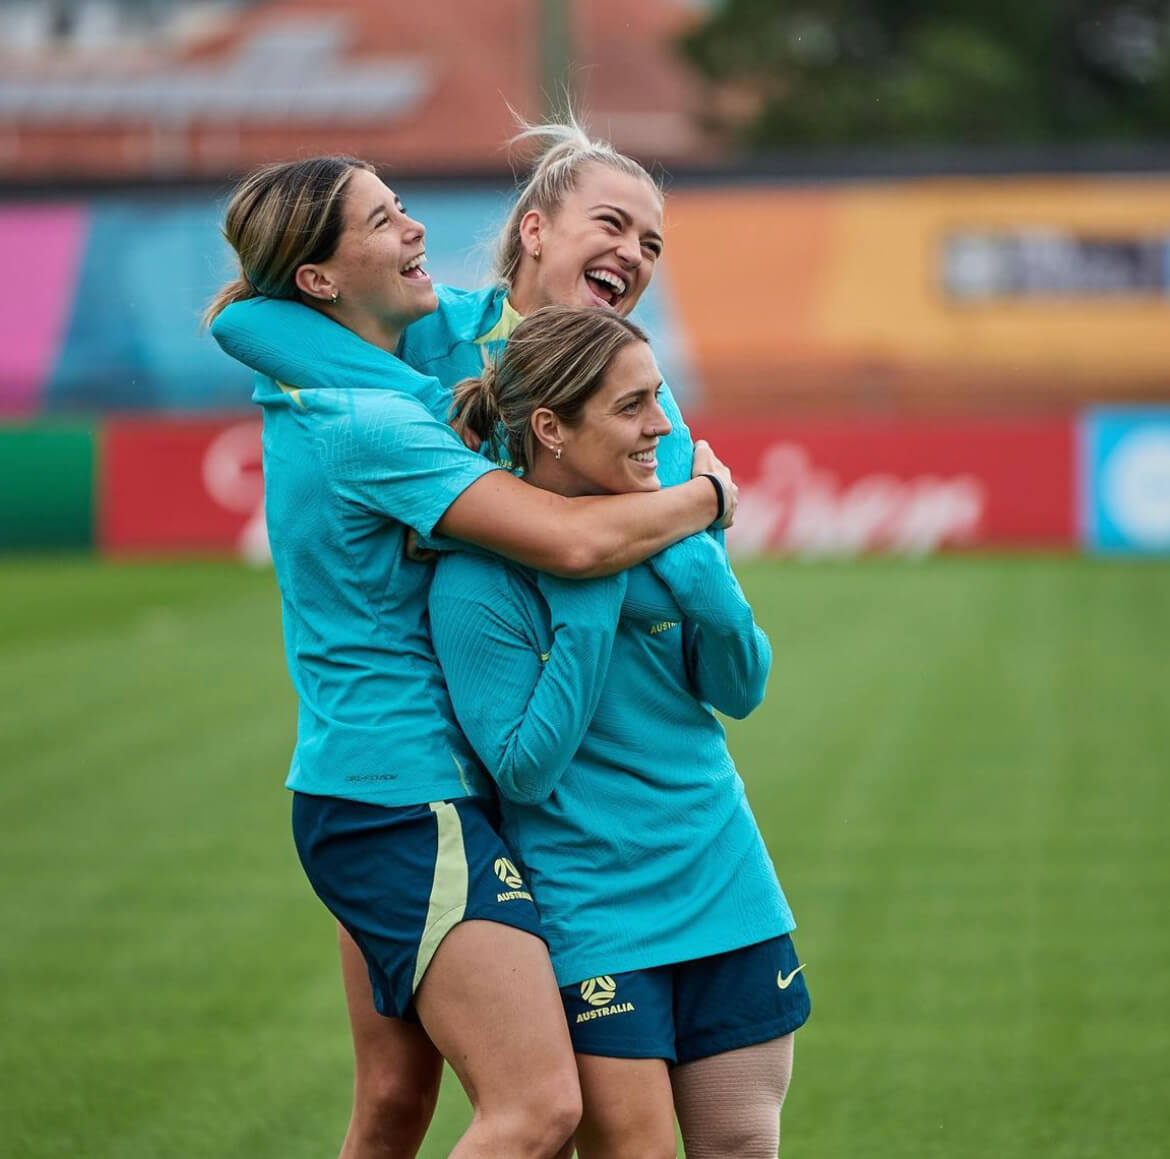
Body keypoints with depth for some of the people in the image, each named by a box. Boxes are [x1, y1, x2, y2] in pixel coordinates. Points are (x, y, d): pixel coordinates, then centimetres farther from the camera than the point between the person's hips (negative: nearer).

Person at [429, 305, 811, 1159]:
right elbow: (524, 769, -15)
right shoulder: (476, 581, -16)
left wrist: (708, 592, -14)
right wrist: (588, 611, -22)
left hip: (727, 889, 6)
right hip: (592, 919, -5)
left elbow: (742, 693, 7)